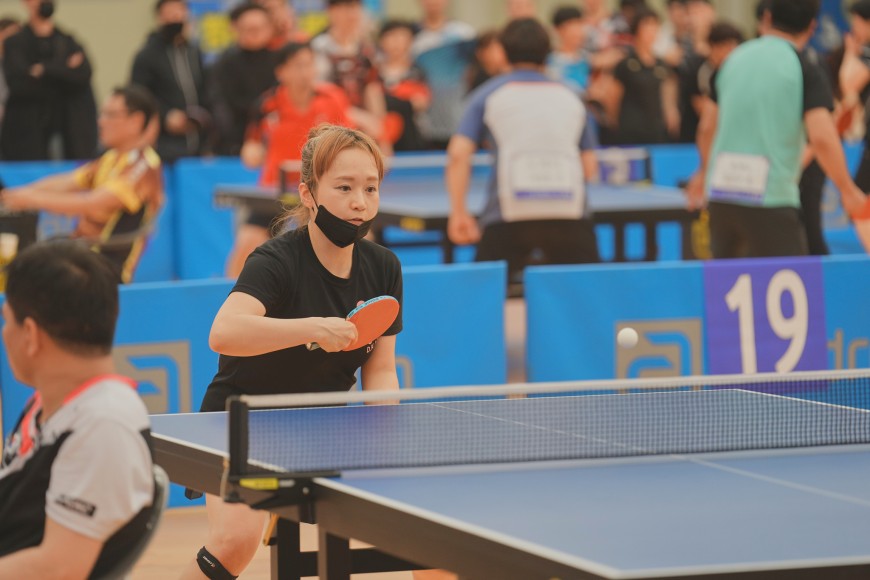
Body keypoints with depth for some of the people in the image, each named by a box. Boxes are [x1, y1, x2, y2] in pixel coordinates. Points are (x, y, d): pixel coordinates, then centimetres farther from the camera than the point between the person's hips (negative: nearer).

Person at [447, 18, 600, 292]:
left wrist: (458, 212, 5)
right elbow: (590, 166, 21)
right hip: (569, 212, 2)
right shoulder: (570, 97, 20)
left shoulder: (488, 94, 13)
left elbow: (458, 153, 1)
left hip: (509, 213, -2)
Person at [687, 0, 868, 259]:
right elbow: (822, 138, -17)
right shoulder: (806, 71, -6)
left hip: (721, 191, 6)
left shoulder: (735, 59, 10)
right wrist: (848, 191, -5)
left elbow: (707, 127, 18)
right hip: (771, 197, -6)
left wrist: (705, 170, 36)